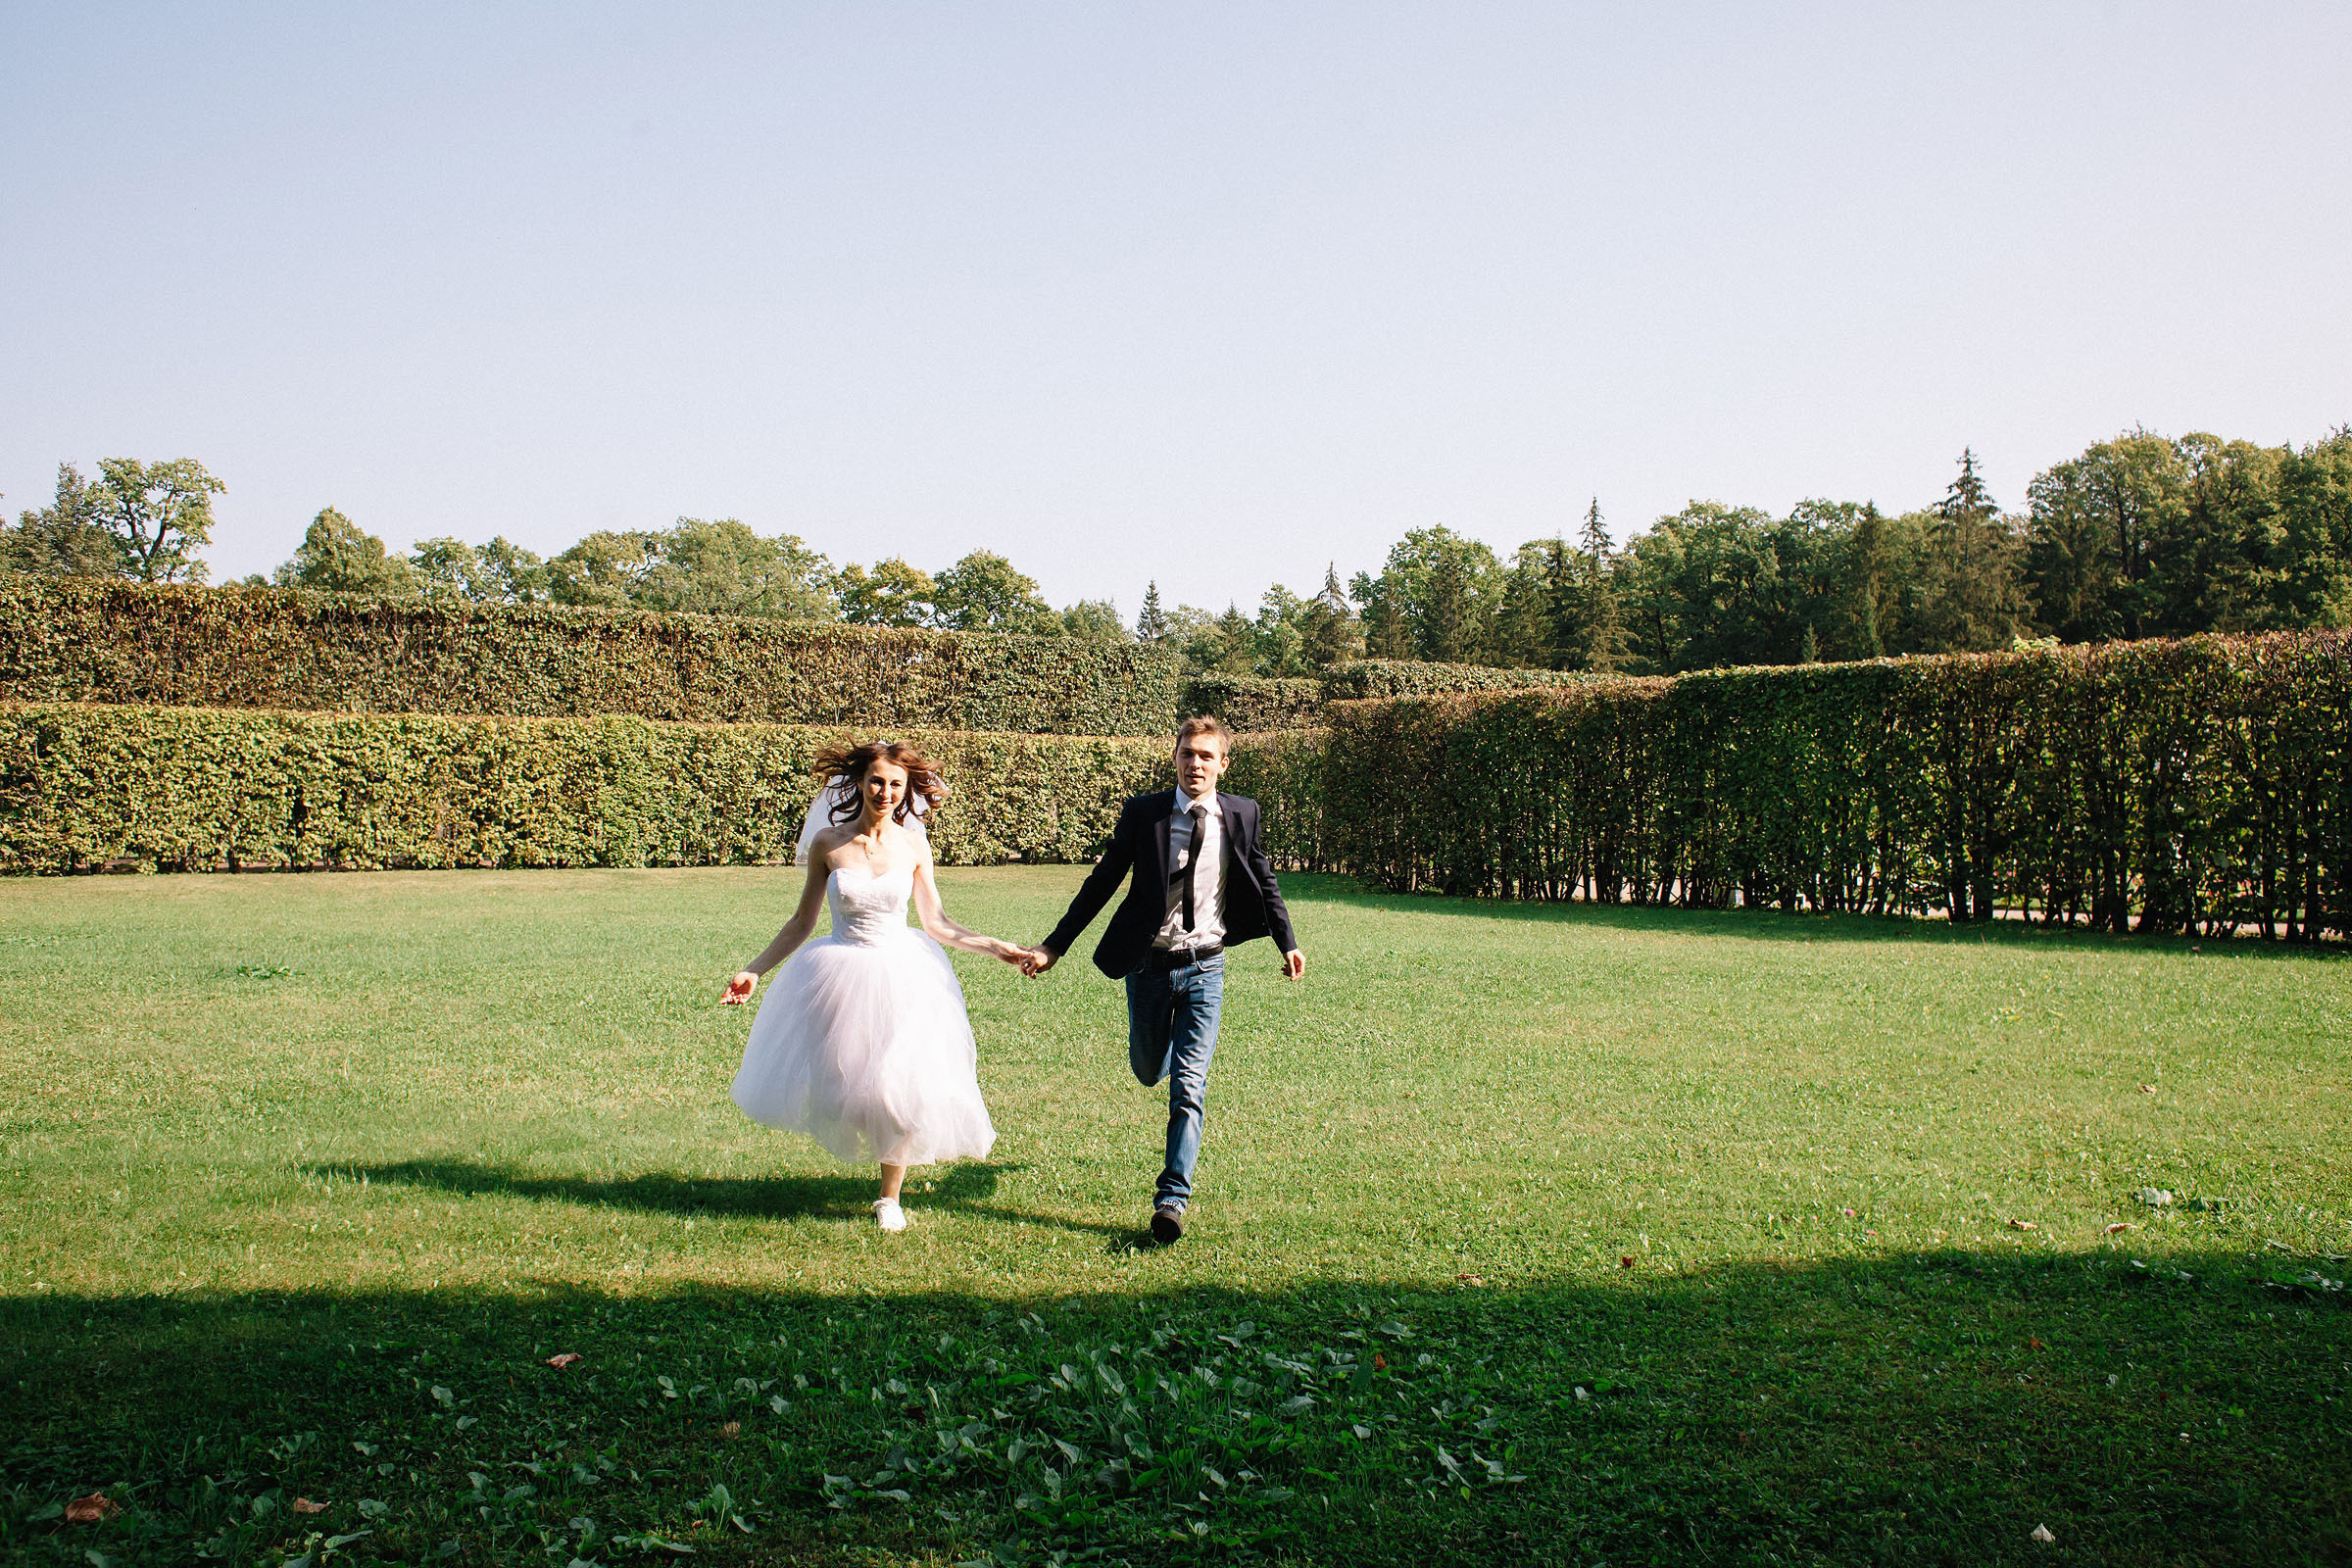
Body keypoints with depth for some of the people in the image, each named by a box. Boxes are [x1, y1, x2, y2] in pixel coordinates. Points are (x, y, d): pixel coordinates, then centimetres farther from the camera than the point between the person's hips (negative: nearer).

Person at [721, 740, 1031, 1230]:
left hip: (901, 974, 0)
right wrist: (755, 970, 2)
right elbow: (801, 923, 5)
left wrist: (998, 948, -2)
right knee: (830, 1083, 2)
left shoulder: (914, 846, -3)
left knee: (899, 1089, -1)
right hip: (839, 975, 0)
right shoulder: (828, 844, -4)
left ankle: (890, 1197, 18)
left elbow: (936, 923, 4)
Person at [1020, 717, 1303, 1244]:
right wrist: (1055, 945, 0)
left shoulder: (1241, 815, -2)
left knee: (1189, 1086, -8)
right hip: (1148, 963, 1)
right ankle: (1163, 1049, 55)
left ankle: (1172, 1199, -5)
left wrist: (1287, 943, 13)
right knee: (1148, 1071, 17)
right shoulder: (1142, 813, -6)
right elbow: (1102, 882, 1)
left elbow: (1264, 881, 13)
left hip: (1205, 967, -1)